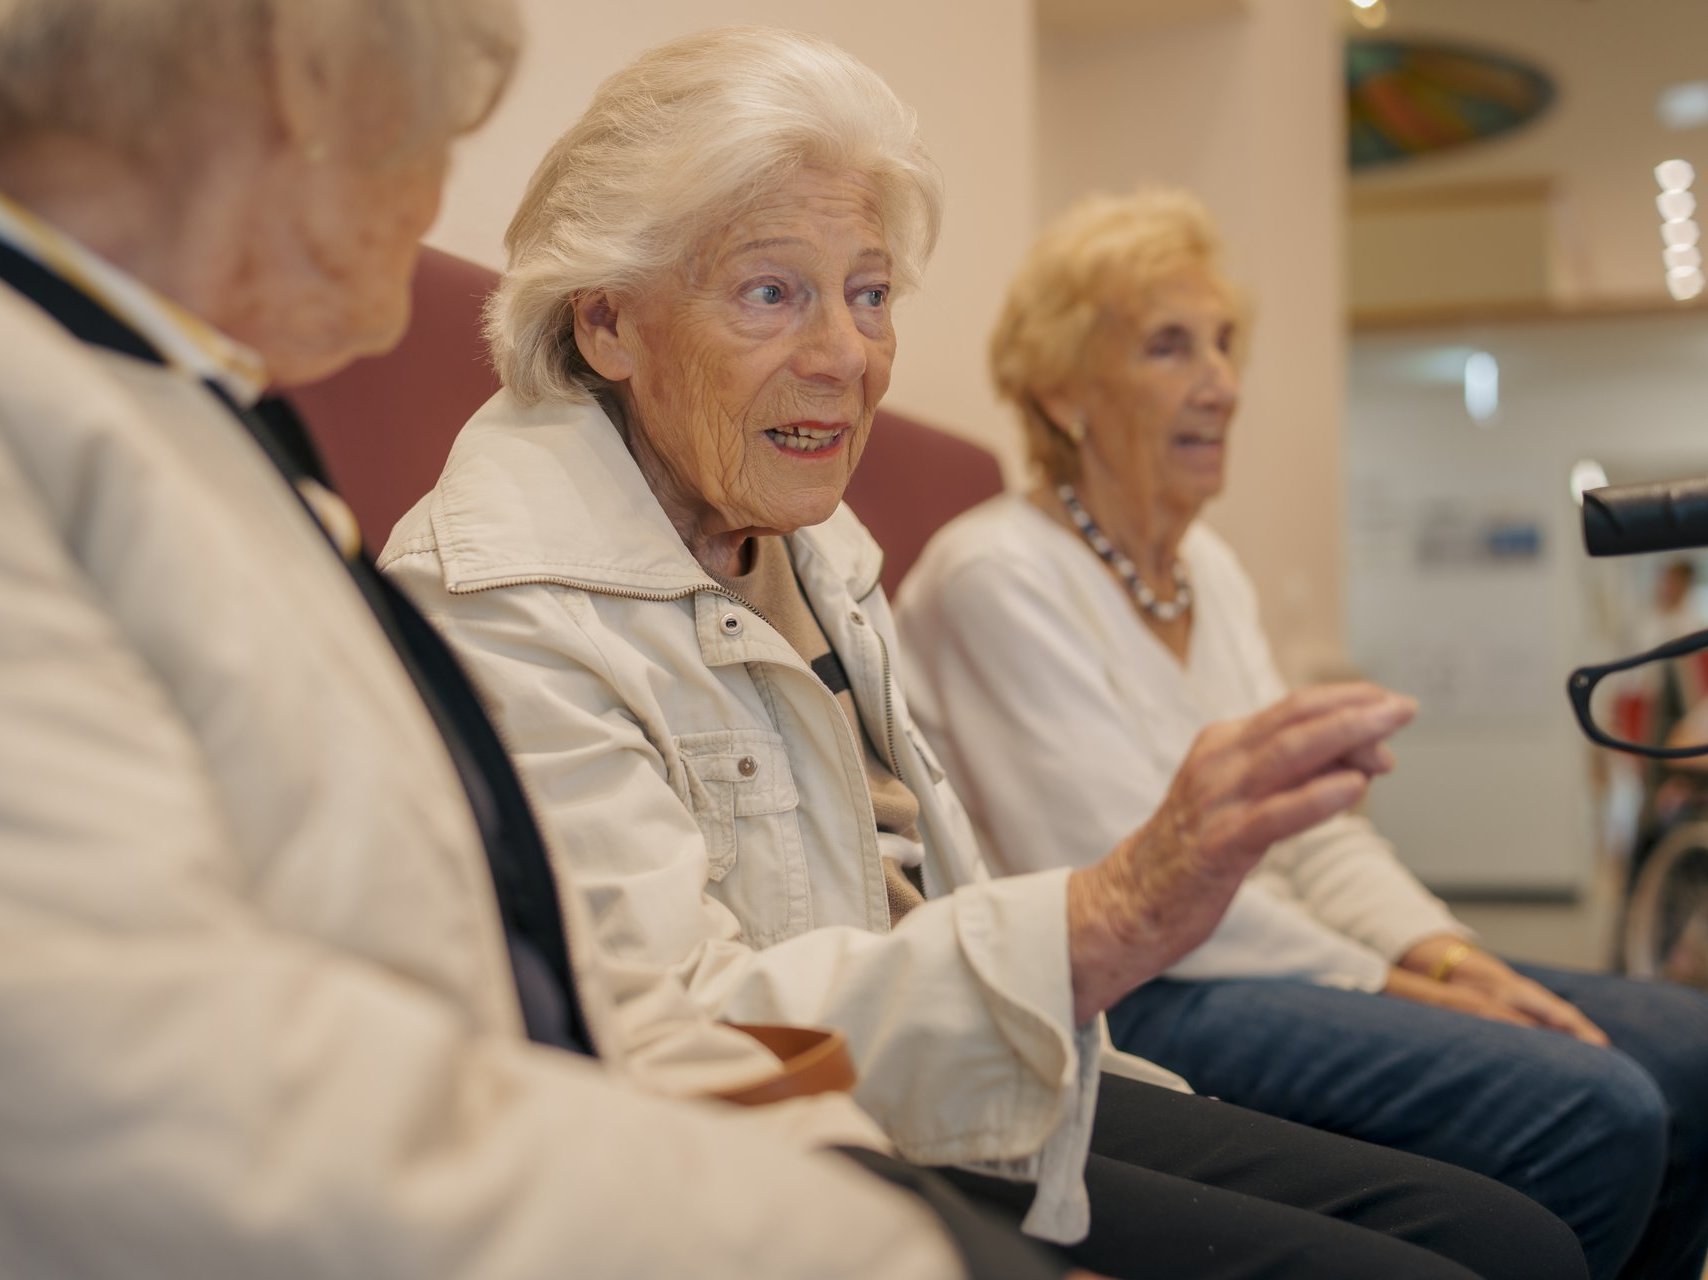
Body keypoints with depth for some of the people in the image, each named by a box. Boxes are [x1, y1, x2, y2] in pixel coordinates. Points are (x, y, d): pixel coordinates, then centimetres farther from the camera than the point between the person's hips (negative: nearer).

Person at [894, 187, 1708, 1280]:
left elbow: (1316, 824, 14)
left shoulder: (1209, 566, 17)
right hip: (1125, 1000, -9)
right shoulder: (996, 574, -11)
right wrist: (1393, 986, -14)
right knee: (1591, 1108, -24)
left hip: (1265, 954, 9)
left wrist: (1448, 954, -4)